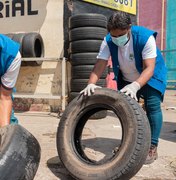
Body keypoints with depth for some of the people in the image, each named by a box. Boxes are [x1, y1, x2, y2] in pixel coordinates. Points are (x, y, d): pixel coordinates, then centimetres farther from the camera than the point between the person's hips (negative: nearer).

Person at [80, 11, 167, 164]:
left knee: (152, 106, -13)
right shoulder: (108, 41, -22)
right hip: (126, 79, 4)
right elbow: (100, 65, -27)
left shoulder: (145, 37, -32)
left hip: (150, 76, -4)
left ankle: (152, 147, -3)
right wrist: (91, 84, -45)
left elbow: (149, 68, -38)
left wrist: (135, 86, -54)